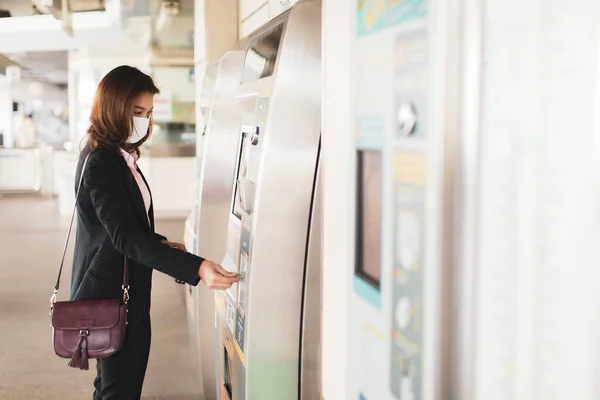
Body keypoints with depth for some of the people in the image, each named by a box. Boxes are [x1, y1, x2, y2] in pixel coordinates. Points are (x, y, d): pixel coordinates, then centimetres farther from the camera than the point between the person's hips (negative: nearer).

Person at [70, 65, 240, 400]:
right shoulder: (101, 162, -22)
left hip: (119, 290, 10)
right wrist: (196, 268, -40)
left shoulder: (118, 156, 10)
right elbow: (124, 236, -32)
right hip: (114, 294, -10)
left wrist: (162, 245, 12)